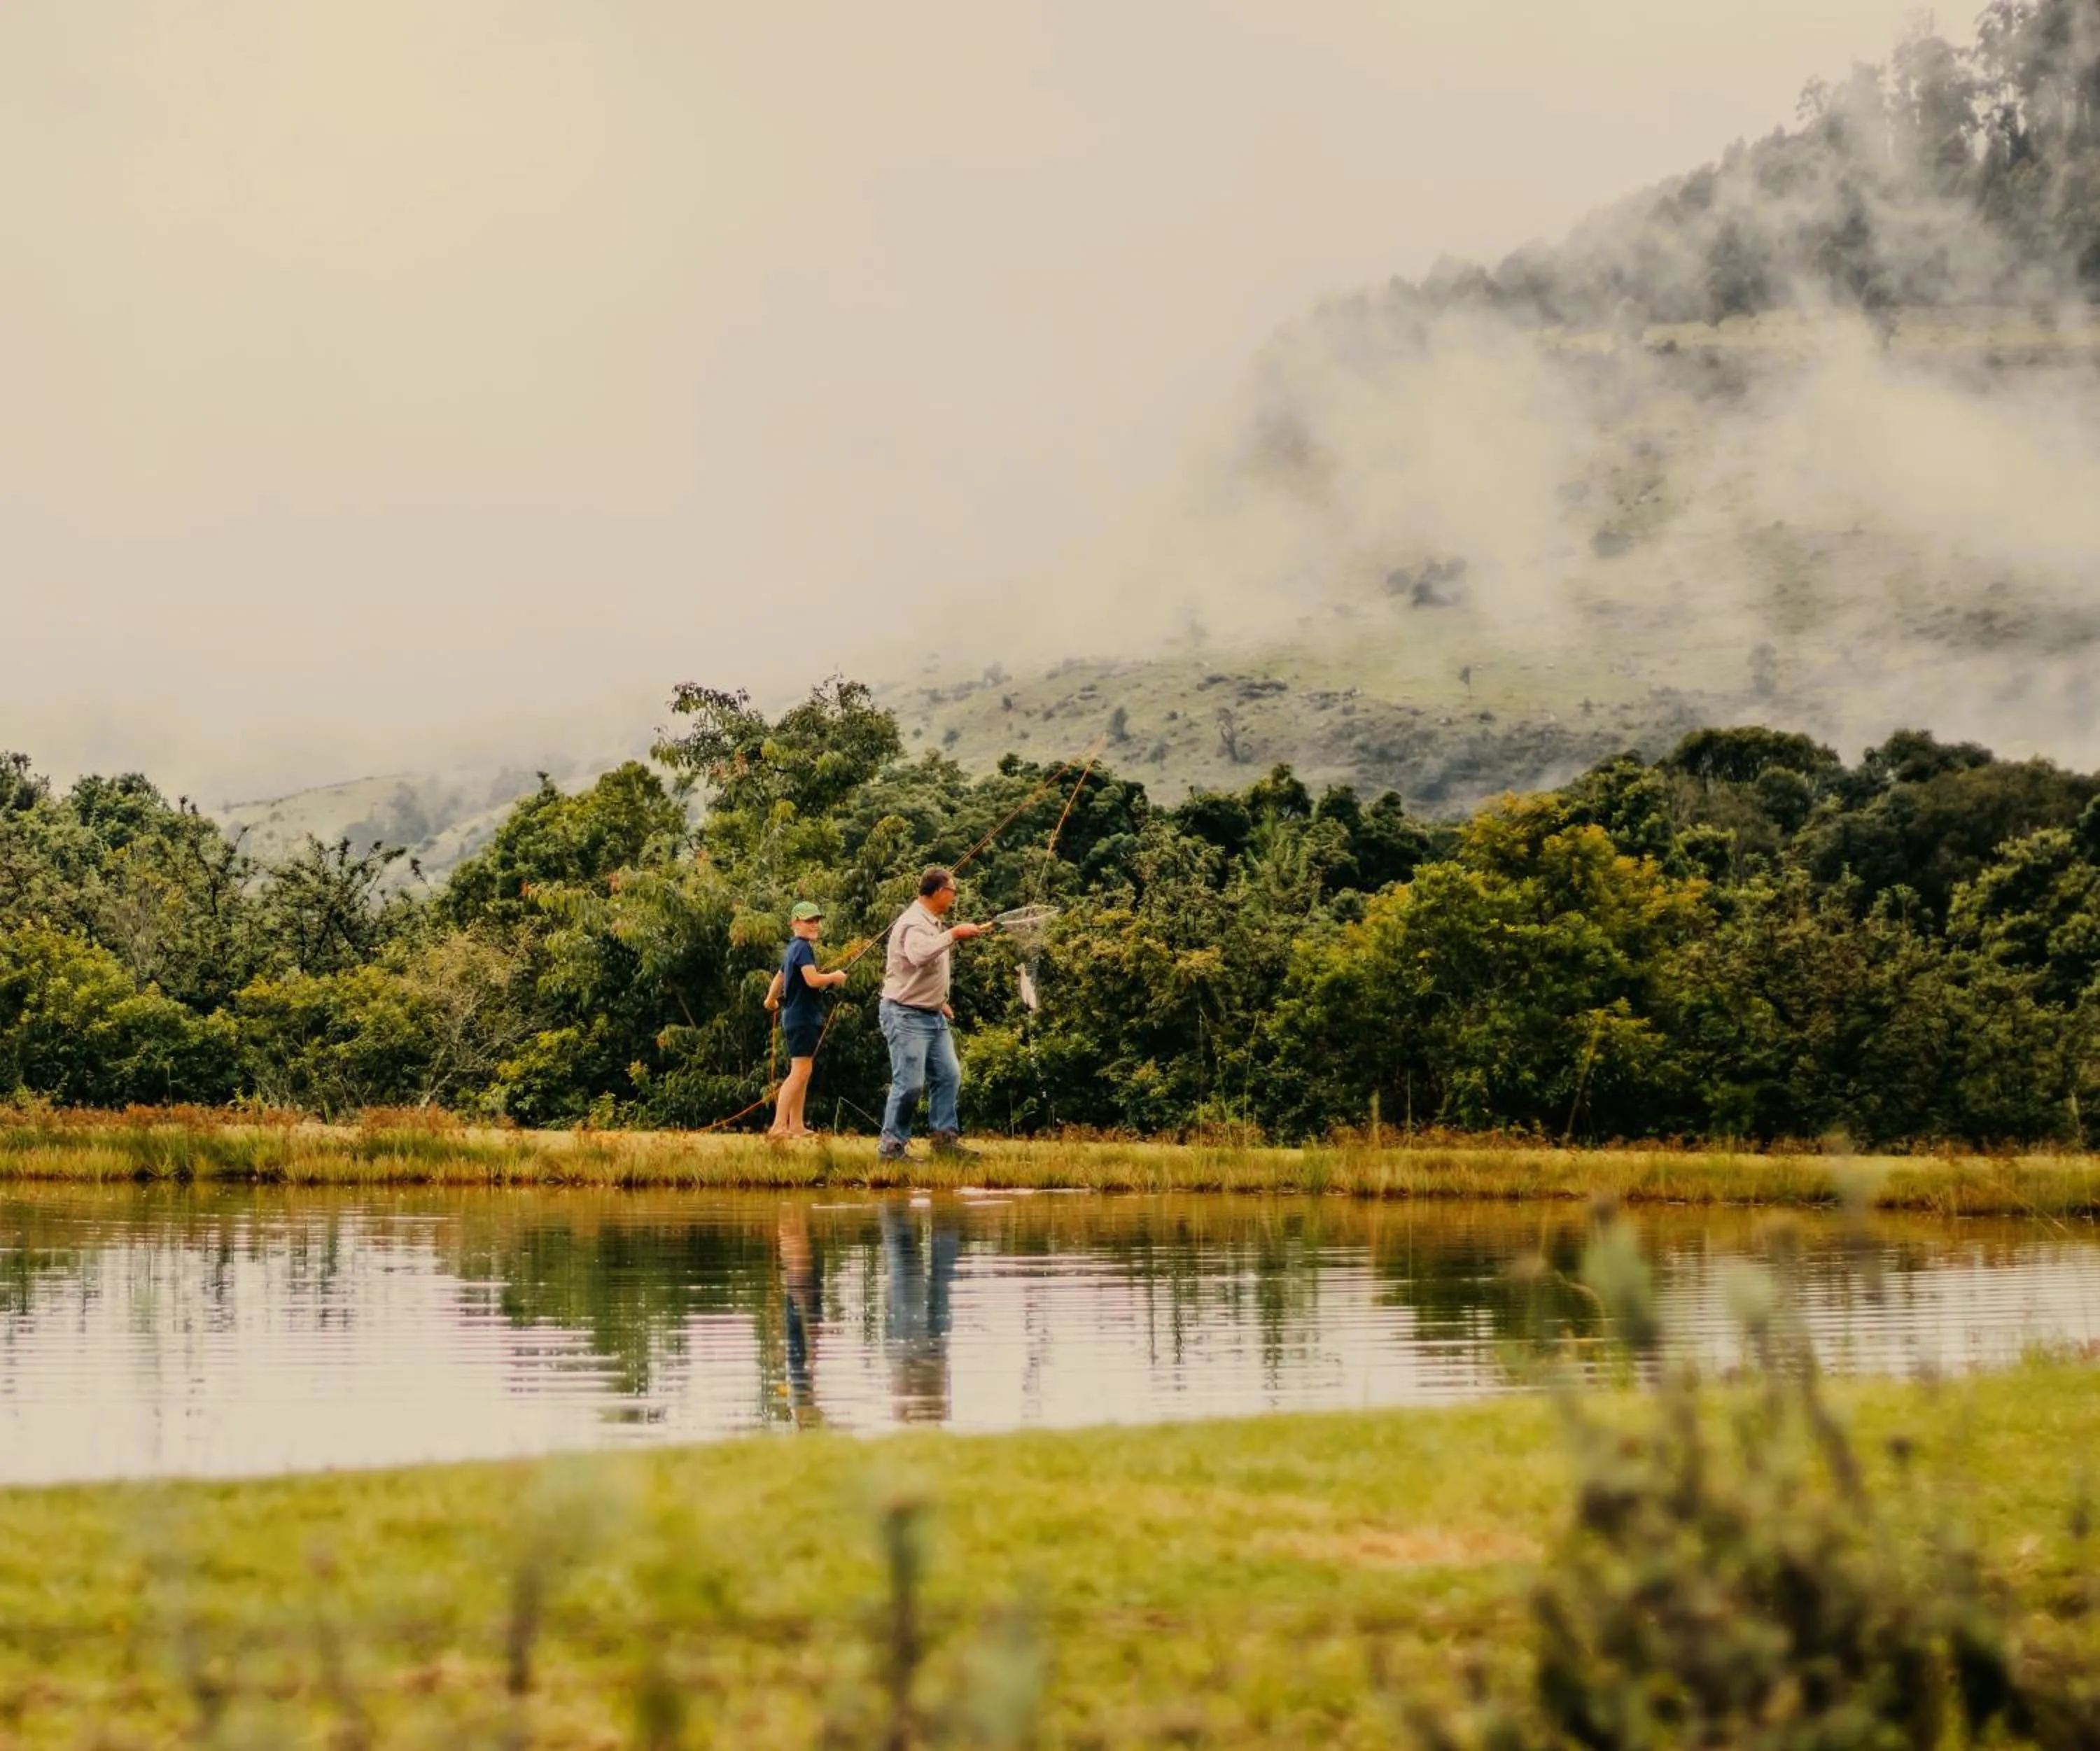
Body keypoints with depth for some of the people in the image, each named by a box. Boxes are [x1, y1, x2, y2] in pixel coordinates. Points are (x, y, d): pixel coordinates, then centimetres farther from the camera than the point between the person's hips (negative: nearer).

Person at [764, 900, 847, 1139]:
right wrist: (834, 977, -9)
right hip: (802, 1017, -11)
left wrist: (771, 999, 46)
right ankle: (779, 1126, -20)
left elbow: (780, 976, 32)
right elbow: (812, 980, -26)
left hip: (794, 1017, 11)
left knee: (801, 1073, 12)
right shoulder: (803, 947, -14)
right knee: (800, 1070, -14)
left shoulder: (793, 948, 17)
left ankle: (796, 1126, 13)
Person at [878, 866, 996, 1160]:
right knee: (910, 1084, -10)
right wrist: (952, 935, -33)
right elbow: (919, 954, -38)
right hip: (906, 1015, -10)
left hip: (933, 1015, 10)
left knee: (948, 1076, 8)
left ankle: (946, 1139, 12)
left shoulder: (934, 923, 15)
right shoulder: (913, 922, -17)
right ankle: (892, 1147, -4)